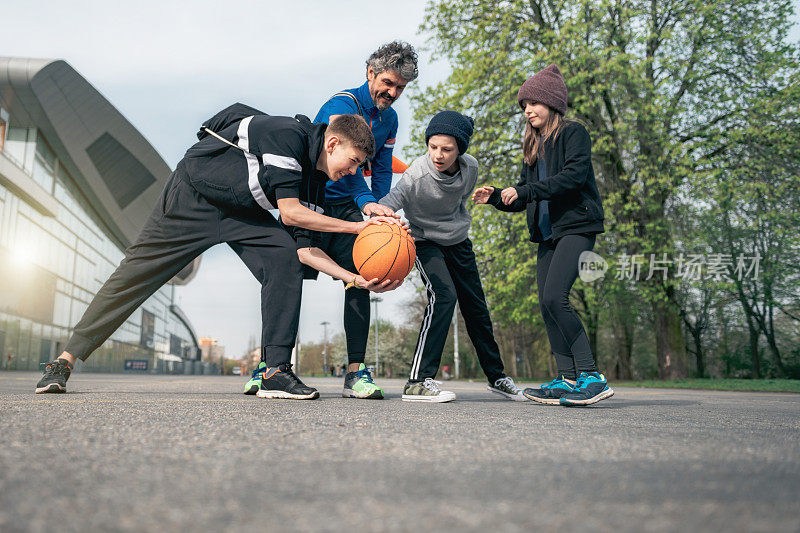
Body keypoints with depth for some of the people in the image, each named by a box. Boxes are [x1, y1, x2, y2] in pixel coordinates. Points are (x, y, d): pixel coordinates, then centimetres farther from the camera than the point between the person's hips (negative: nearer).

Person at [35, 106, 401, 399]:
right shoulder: (289, 134, -26)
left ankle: (275, 372, -17)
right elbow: (289, 212, -28)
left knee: (284, 260, -17)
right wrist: (356, 226, -25)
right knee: (136, 271, -3)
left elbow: (302, 246, -4)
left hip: (243, 212, 7)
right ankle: (67, 358, 13)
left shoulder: (315, 179, -2)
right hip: (192, 195, -6)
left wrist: (353, 277, -13)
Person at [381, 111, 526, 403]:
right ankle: (418, 382, -24)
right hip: (426, 242, -5)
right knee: (443, 295, -26)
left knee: (476, 306, 10)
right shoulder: (416, 176, -30)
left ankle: (496, 376, 26)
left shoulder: (470, 167, -14)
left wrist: (459, 224, 12)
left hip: (459, 242, 5)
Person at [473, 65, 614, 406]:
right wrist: (496, 197, 2)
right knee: (547, 305, 1)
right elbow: (524, 198, 20)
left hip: (576, 226, -8)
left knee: (554, 297, -21)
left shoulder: (573, 133, 0)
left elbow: (574, 175, -16)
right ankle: (568, 380, 5)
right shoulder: (533, 147, 21)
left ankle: (592, 377, -15)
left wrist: (525, 191, -19)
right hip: (547, 232, 8)